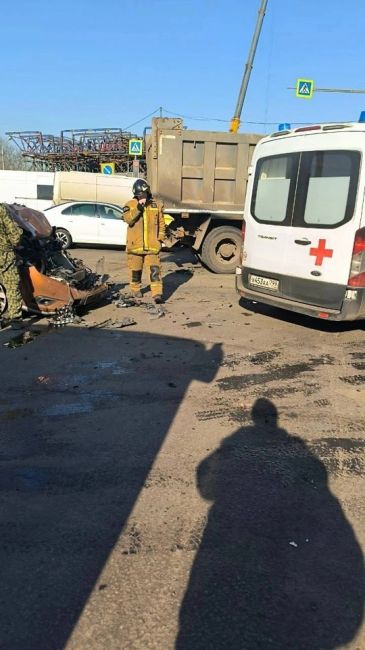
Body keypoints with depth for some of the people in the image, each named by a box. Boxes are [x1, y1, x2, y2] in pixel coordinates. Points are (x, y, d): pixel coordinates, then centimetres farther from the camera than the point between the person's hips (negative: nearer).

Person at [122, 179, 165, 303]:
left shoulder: (156, 205, 7)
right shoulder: (130, 205, 1)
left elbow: (161, 224, 13)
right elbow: (128, 219, -17)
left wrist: (160, 238, 5)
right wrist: (139, 207, -23)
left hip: (152, 245, 0)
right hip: (135, 245, 0)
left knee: (155, 269, -10)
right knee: (135, 270, 12)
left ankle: (157, 293, -13)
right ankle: (135, 290, 31)